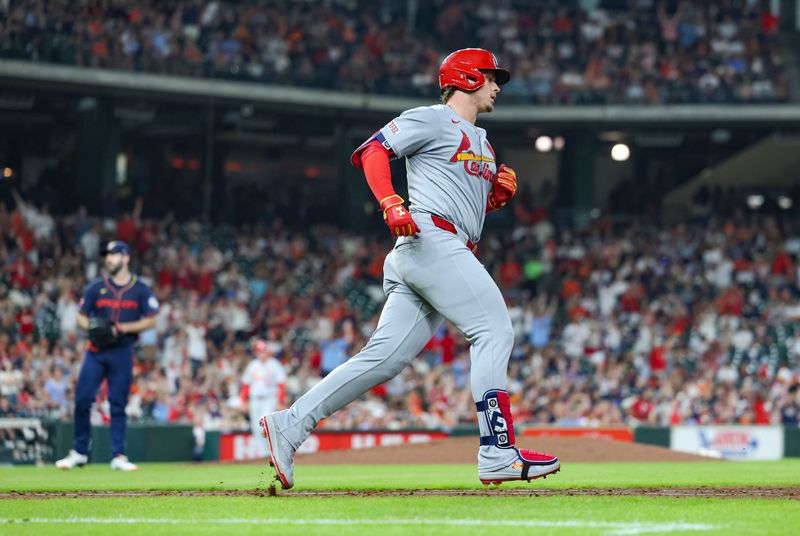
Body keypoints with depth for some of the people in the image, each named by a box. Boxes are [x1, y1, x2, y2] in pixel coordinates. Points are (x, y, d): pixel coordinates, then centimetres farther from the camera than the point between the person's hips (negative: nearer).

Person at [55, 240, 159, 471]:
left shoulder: (141, 290, 3)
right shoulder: (96, 288, 8)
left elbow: (150, 321, 0)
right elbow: (81, 318, 11)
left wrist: (123, 328, -13)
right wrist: (93, 327, -12)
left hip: (122, 352, -2)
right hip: (95, 350, 2)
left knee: (118, 405, -1)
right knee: (82, 400, -5)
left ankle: (118, 456, 3)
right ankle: (79, 452, 6)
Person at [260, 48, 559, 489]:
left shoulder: (481, 141, 30)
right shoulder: (432, 119, 3)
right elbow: (372, 151, -6)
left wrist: (500, 193, 11)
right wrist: (391, 204, -20)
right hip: (431, 240, -9)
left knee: (384, 357, 0)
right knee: (494, 329, -15)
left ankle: (288, 425, -1)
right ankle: (497, 453, -21)